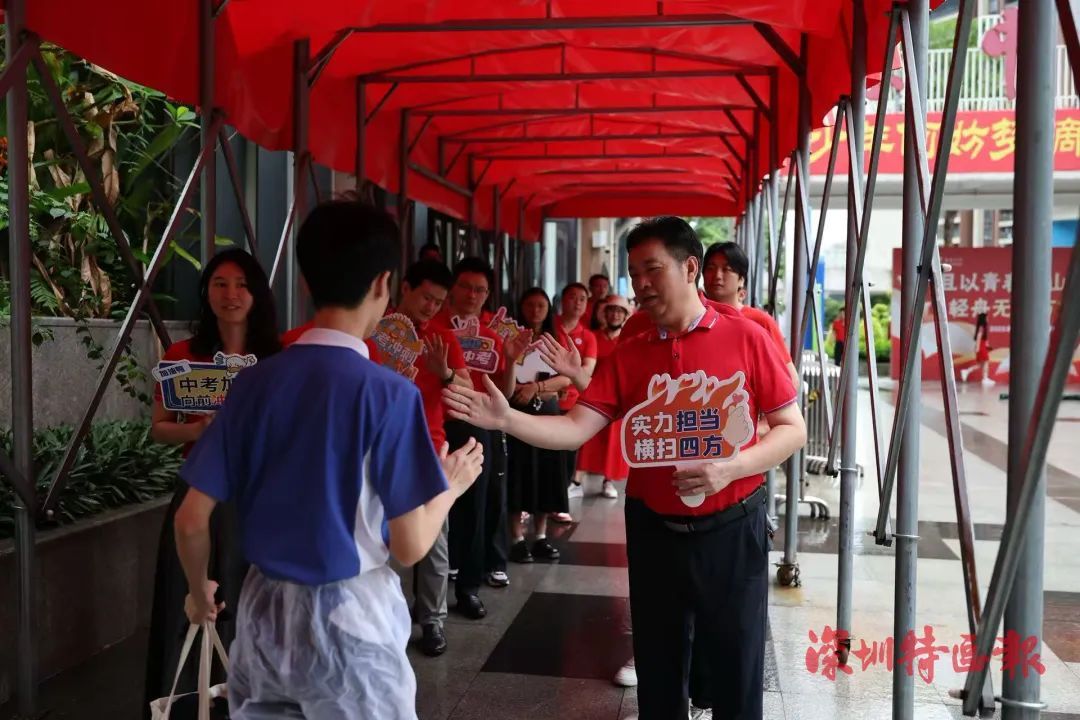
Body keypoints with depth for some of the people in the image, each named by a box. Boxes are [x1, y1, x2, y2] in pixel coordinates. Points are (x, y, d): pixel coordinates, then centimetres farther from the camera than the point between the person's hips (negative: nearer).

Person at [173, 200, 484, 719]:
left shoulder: (254, 381, -3)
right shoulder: (388, 393, -16)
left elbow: (191, 519, 0)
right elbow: (410, 547, -13)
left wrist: (200, 591, 19)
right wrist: (451, 487, 5)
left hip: (262, 610, 4)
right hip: (348, 617, -4)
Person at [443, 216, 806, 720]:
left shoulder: (746, 337, -6)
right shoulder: (627, 355, 1)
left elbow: (792, 429, -4)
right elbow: (574, 428, -8)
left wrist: (729, 468, -20)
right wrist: (506, 419, -24)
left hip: (731, 528, -2)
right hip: (653, 530, 3)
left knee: (736, 671, 11)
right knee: (658, 672, 16)